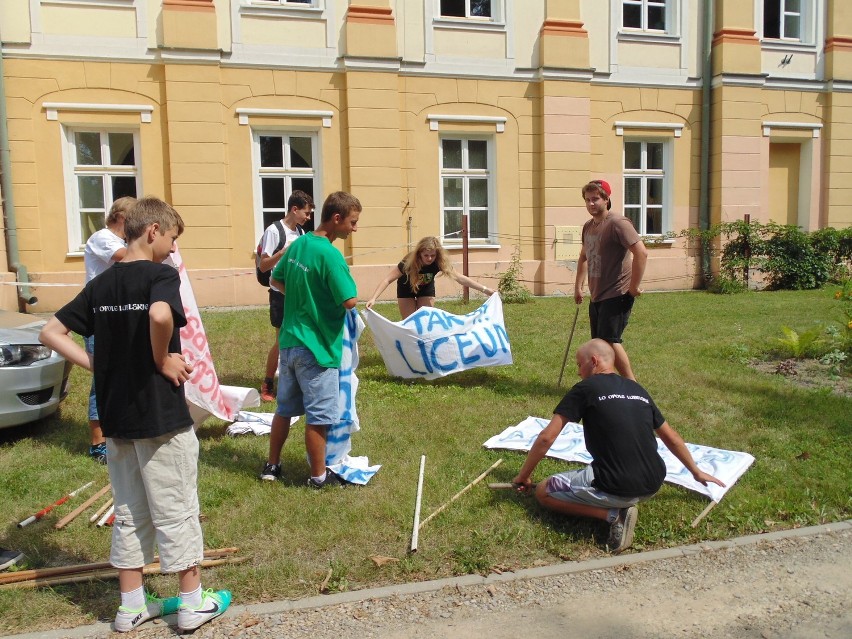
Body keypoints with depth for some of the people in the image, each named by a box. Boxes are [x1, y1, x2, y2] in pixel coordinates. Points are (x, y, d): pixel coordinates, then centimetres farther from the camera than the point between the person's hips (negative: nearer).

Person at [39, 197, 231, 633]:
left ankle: (132, 605, 28)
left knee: (129, 512, 17)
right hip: (161, 416, -6)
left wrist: (98, 366, 3)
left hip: (115, 417, 7)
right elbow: (160, 315, -35)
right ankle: (193, 602, 20)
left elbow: (51, 333, 7)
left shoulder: (100, 284, 7)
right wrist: (163, 360, -18)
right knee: (176, 510, 7)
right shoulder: (160, 274, -13)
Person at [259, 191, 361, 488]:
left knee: (285, 408, 19)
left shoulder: (298, 243, 4)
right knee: (319, 414, 5)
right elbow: (350, 301, -23)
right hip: (317, 345, -8)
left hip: (290, 340, 8)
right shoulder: (330, 255, -20)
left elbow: (276, 280, 16)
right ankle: (319, 475, 18)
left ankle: (272, 466, 30)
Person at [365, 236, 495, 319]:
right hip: (406, 289, -2)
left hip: (426, 288, 2)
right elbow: (388, 279, -41)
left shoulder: (440, 262, -31)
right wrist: (373, 298, -53)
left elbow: (459, 278, -28)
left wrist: (484, 289, -32)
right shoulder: (409, 262, -39)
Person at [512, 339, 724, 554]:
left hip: (615, 488, -7)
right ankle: (622, 505, 8)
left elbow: (546, 438, -7)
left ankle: (613, 514, -3)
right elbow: (671, 438, 23)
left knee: (543, 492, 11)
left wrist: (523, 476, 6)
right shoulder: (638, 390, 13)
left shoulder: (585, 388, -4)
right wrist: (696, 472, 39)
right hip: (652, 486, 7)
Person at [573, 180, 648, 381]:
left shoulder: (617, 223, -15)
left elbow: (641, 253, -23)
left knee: (609, 340, -14)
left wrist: (634, 287, -20)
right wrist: (578, 286, 20)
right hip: (596, 296, 9)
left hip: (616, 295, -9)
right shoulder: (588, 226, 12)